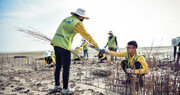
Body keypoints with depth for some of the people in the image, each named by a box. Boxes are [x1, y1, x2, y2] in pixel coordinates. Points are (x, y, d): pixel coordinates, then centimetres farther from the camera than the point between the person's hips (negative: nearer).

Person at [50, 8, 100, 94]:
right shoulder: (78, 23, -3)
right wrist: (95, 45, 4)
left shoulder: (66, 19, 19)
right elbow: (86, 35, -3)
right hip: (64, 46, -8)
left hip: (56, 43, 8)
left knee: (58, 66, 15)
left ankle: (56, 87, 25)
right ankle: (65, 90, 7)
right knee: (66, 68, 0)